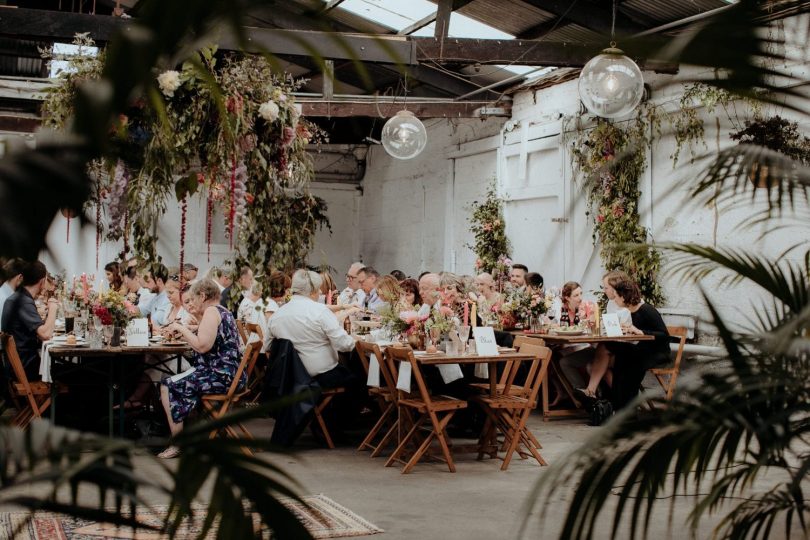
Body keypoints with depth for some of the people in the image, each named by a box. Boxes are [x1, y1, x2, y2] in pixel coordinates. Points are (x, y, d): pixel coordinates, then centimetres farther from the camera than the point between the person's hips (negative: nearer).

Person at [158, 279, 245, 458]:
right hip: (230, 374, 11)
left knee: (168, 387, -8)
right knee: (178, 383, 22)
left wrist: (182, 329, -11)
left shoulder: (211, 311, -12)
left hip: (220, 375, -11)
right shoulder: (223, 311, 19)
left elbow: (202, 346, -22)